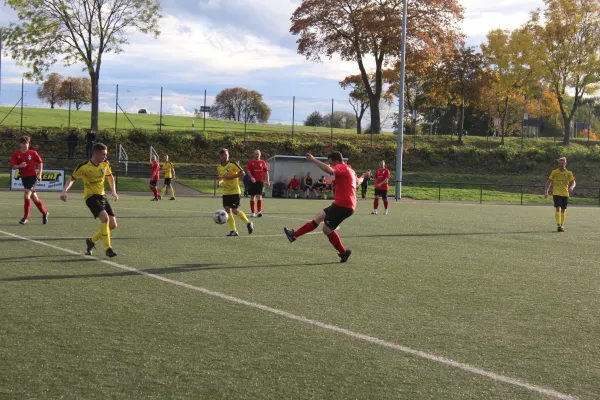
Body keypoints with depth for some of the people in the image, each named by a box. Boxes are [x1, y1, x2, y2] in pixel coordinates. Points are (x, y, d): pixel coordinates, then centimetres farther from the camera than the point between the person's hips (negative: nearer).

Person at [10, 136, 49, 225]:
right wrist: (19, 166, -27)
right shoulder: (16, 154, -1)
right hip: (24, 177, 4)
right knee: (34, 197, 12)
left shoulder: (33, 153, -4)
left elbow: (40, 163, 8)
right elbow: (13, 166, -7)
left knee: (26, 195, -18)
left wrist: (39, 174, 0)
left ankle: (26, 217, -9)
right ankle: (44, 213, 30)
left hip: (32, 176, -4)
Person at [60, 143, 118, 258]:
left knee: (113, 225, 1)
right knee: (105, 218, -29)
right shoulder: (84, 167, -16)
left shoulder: (105, 164, -1)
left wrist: (113, 191, 6)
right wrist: (64, 191, -18)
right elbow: (72, 178, -4)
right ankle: (108, 248, -23)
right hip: (91, 197, -6)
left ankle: (92, 241, 22)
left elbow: (110, 176, 18)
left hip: (102, 196, 6)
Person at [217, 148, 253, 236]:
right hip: (225, 192, 6)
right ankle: (233, 231, 5)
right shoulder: (219, 168, 8)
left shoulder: (233, 164, -9)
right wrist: (219, 182, 0)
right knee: (227, 210, -2)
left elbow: (243, 173, -12)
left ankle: (248, 223, 13)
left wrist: (231, 176, -19)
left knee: (234, 210, -10)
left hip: (235, 191, -6)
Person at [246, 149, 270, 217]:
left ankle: (259, 211, -18)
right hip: (253, 181, 0)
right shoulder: (250, 162, 3)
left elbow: (266, 172, 10)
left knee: (259, 196, -12)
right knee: (252, 197, 6)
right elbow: (248, 171, -5)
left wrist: (268, 181, 4)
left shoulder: (263, 162, 7)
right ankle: (252, 212, 14)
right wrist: (251, 177, -23)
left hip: (260, 182, 0)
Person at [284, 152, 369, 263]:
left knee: (327, 229, -6)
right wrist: (363, 176, 64)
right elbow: (358, 181, 40)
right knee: (319, 217, 11)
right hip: (349, 204, 10)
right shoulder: (349, 169, 20)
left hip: (343, 205, -10)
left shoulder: (341, 167, -10)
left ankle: (343, 252, 5)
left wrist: (313, 160, -32)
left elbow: (329, 170, -34)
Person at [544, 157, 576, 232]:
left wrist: (571, 187, -23)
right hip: (556, 193, -2)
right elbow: (549, 182, 8)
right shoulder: (554, 172, 2)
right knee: (558, 209, -15)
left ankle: (562, 225, 19)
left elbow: (573, 182, -1)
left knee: (563, 210, 8)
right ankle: (558, 225, -18)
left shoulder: (569, 173, 4)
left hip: (565, 194, 2)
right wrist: (546, 191, 1)